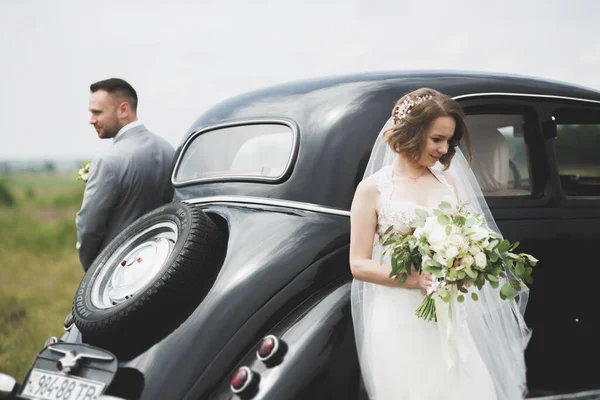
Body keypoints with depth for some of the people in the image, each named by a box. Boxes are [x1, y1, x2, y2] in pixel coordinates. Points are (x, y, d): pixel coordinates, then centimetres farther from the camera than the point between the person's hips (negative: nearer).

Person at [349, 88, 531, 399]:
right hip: (401, 322, -4)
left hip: (450, 318, 4)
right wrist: (417, 280, -17)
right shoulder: (374, 188, -2)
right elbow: (359, 265, -5)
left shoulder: (448, 180, 10)